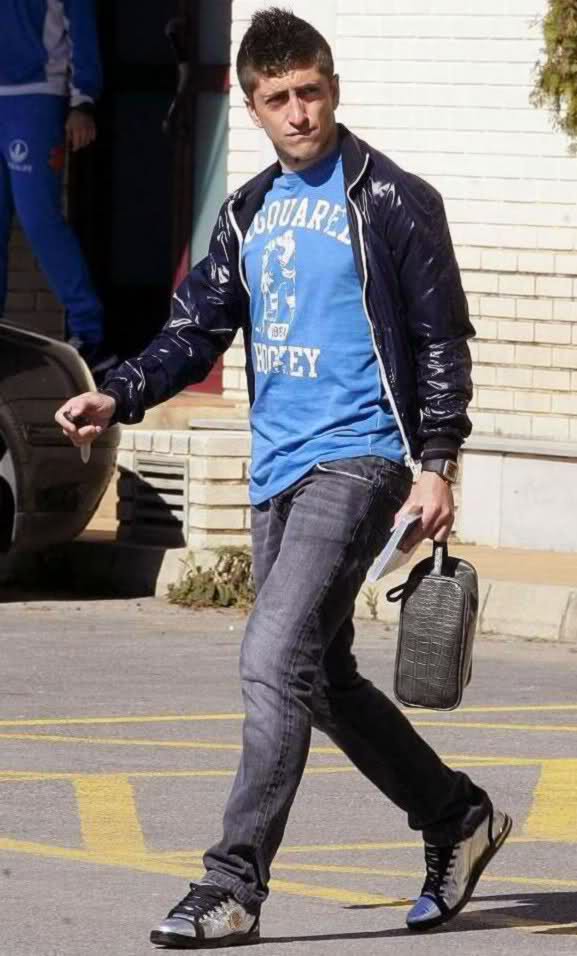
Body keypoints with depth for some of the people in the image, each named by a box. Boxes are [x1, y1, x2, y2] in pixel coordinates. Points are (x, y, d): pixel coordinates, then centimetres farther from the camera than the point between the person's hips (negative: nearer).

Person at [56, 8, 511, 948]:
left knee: (277, 662, -17)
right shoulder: (249, 214, 15)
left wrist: (437, 464, -11)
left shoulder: (393, 201, -4)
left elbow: (441, 338, -4)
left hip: (357, 457, -8)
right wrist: (118, 394, -3)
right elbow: (197, 329, 14)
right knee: (324, 679, 13)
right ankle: (458, 821, 31)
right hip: (279, 473, 8)